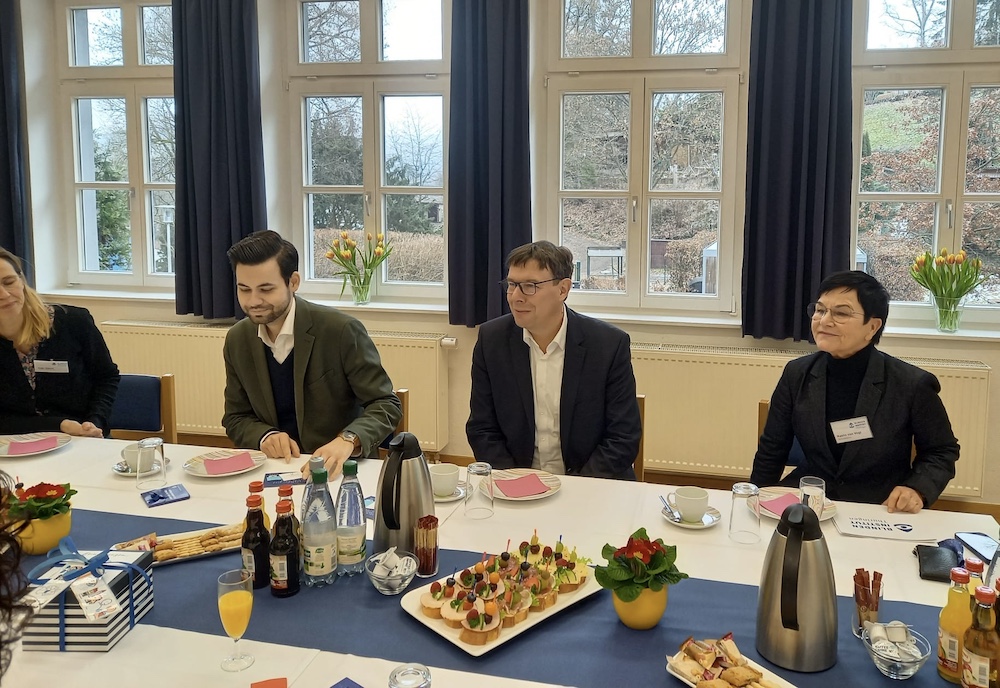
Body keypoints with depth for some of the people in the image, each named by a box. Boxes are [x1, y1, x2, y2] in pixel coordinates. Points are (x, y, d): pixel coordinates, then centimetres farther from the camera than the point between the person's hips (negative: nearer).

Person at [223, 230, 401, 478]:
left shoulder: (341, 331, -12)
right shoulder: (237, 340, 4)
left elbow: (386, 404, -10)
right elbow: (236, 419, 12)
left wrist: (348, 440, -29)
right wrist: (265, 436, -11)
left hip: (342, 468, -2)